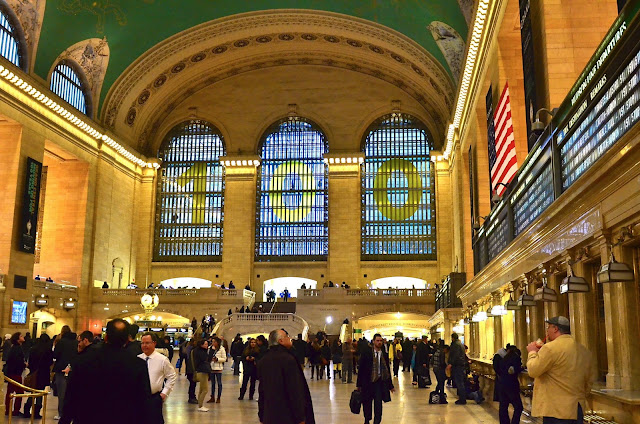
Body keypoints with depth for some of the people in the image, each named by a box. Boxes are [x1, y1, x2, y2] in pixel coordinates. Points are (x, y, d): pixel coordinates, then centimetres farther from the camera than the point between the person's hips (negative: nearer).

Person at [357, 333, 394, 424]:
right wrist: (359, 384, -4)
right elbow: (361, 369, -2)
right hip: (367, 382, -1)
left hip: (380, 382, 1)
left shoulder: (385, 355, 5)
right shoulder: (366, 353, -3)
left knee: (378, 405, -6)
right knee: (367, 404, 12)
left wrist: (390, 386, 12)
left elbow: (388, 371, 11)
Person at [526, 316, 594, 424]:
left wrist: (532, 352, 5)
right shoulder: (584, 351, 11)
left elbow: (533, 371, -11)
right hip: (578, 409, 8)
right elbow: (589, 382, 17)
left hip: (556, 410, -7)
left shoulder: (551, 348, -14)